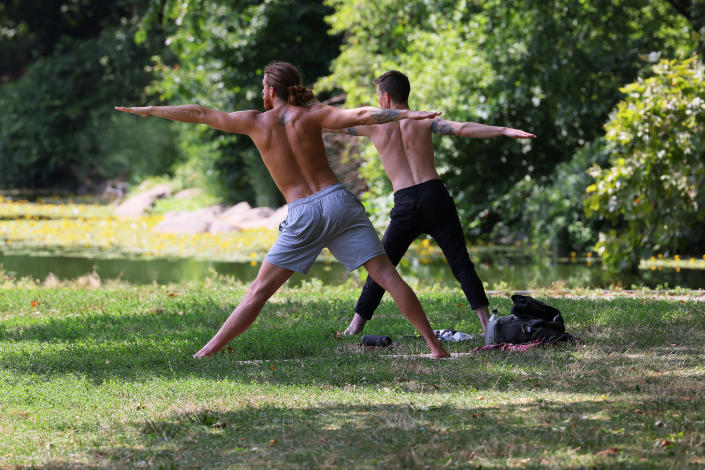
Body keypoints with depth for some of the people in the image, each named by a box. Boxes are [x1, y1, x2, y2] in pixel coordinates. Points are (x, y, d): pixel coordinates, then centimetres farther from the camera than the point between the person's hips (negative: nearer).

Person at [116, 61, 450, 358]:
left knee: (259, 290, 5)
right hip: (338, 200, 1)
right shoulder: (310, 114, 5)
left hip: (303, 215, -1)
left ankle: (206, 354, 3)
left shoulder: (256, 122, 7)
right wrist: (407, 115, -14)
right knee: (386, 274, -1)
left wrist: (151, 110, 26)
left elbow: (199, 114, 15)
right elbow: (359, 116, -12)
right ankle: (436, 347, -6)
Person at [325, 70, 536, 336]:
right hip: (435, 195, 0)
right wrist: (504, 131, -15)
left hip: (405, 204, 0)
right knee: (461, 265, 1)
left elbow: (331, 125, 22)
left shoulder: (374, 125, 10)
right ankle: (487, 323, -8)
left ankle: (356, 325, 13)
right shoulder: (424, 121, 7)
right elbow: (462, 128, -10)